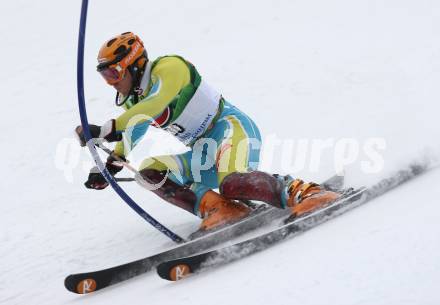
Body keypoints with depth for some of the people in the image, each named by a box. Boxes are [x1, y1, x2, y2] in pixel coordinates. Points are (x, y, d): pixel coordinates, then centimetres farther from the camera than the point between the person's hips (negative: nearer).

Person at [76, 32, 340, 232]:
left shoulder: (168, 68, -14)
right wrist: (109, 166, 12)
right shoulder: (132, 101, 12)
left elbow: (154, 105, -32)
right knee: (150, 170, -11)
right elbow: (127, 136, 29)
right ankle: (216, 207, -20)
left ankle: (297, 191, -18)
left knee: (233, 183, -37)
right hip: (204, 154, 9)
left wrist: (105, 129, -37)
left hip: (231, 126, -9)